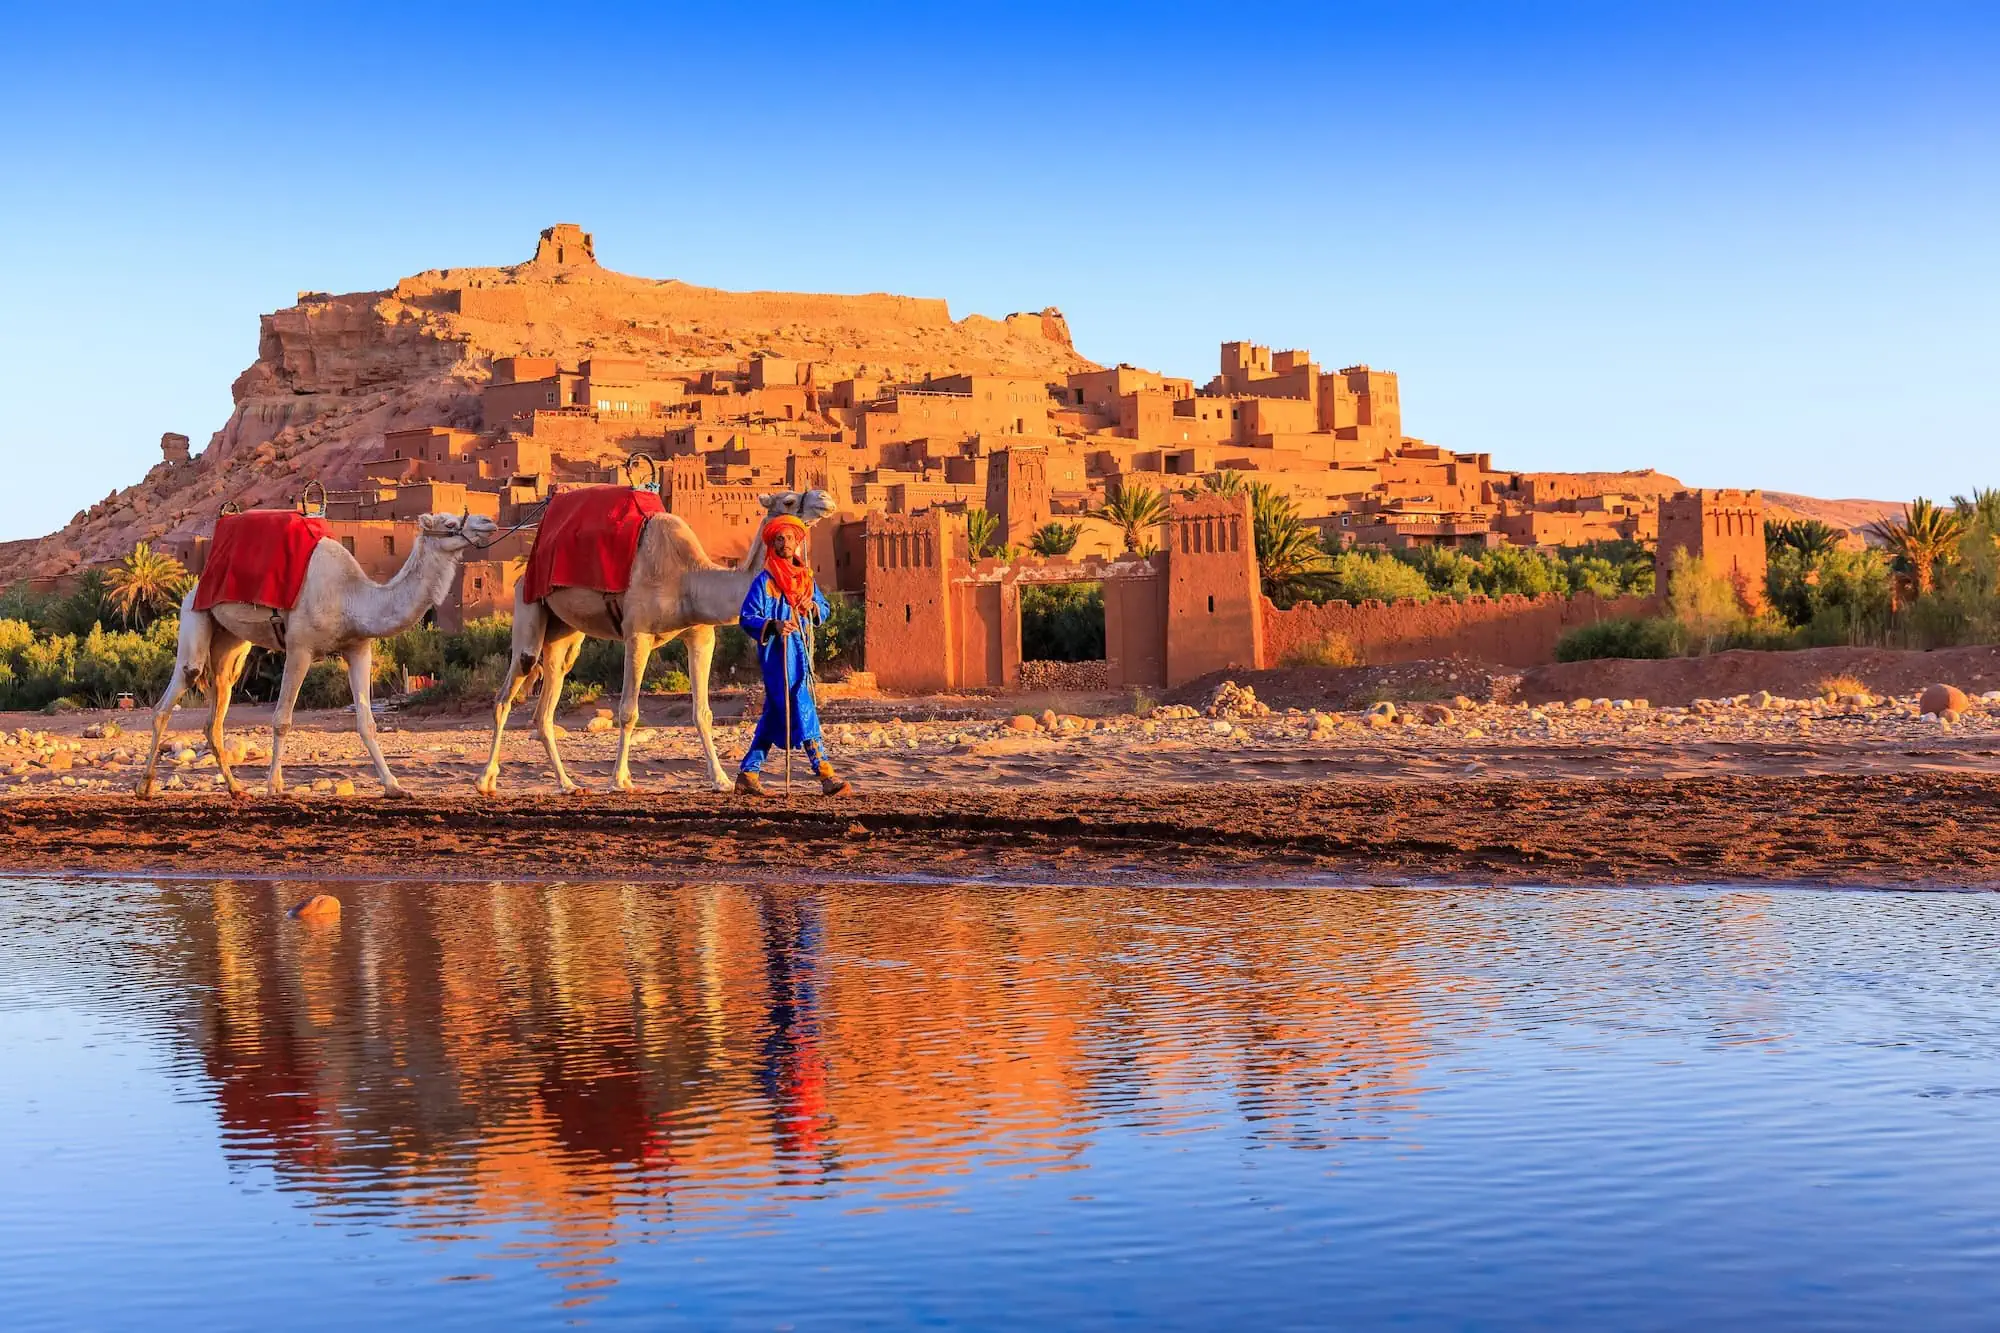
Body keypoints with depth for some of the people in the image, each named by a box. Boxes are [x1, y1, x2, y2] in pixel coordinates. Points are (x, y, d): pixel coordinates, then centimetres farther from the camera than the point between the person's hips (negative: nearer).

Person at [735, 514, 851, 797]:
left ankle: (748, 775, 17)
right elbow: (746, 618, -9)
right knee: (801, 709, -13)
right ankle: (826, 775, -16)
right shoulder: (764, 581, -5)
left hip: (799, 652, 8)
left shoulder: (805, 577, 15)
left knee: (774, 714, 10)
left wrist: (812, 606, -3)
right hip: (776, 652, -8)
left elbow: (824, 609, 21)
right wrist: (774, 625, -26)